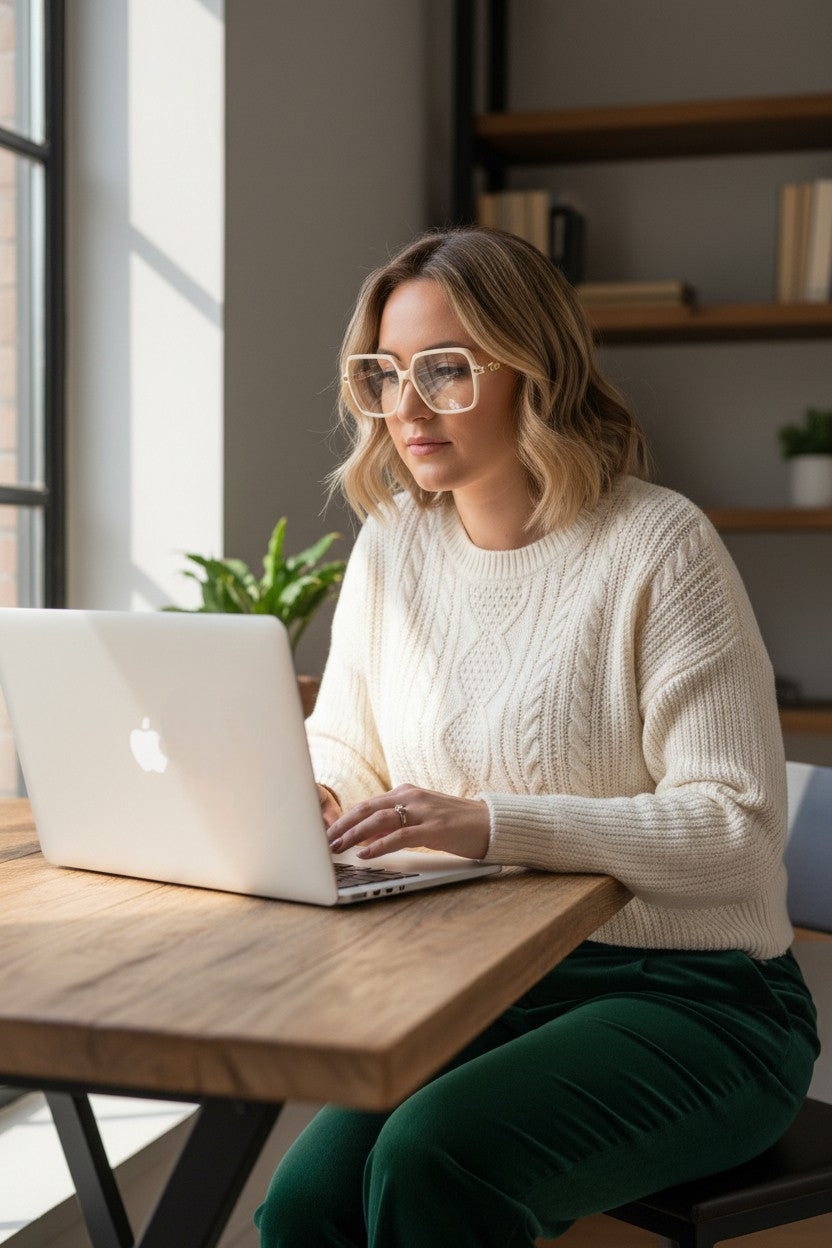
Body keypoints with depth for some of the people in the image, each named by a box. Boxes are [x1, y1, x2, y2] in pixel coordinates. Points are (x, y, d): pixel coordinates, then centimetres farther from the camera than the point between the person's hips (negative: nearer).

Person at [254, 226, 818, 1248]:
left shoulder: (657, 545, -12)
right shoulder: (391, 544, 7)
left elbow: (738, 825, -17)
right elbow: (343, 744, 18)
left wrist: (492, 823, -26)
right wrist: (300, 793, -7)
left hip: (688, 999, -4)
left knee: (430, 1158, -29)